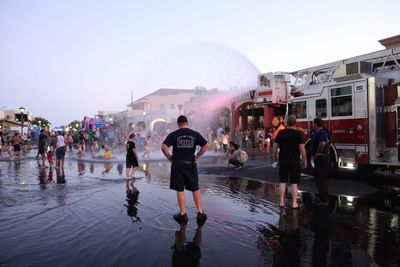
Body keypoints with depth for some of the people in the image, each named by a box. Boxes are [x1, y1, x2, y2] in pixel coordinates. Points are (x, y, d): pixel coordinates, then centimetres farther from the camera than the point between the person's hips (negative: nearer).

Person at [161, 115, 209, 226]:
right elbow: (206, 145, 0)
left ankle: (182, 215, 14)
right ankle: (200, 212, 11)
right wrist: (197, 156, 6)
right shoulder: (195, 134, 1)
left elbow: (163, 147, -13)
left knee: (180, 190, 7)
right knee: (195, 189, 12)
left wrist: (169, 157, 1)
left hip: (178, 164, -1)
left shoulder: (173, 135, -4)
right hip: (191, 164, 1)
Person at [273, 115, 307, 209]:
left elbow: (275, 146, 4)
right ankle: (294, 203, 9)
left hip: (283, 161, 2)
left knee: (282, 182, 9)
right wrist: (305, 160, 1)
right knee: (294, 183, 6)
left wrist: (275, 155, 19)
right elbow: (302, 149, -10)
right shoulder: (298, 134, -10)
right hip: (295, 162, -2)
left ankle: (281, 202, 14)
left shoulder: (281, 133, -2)